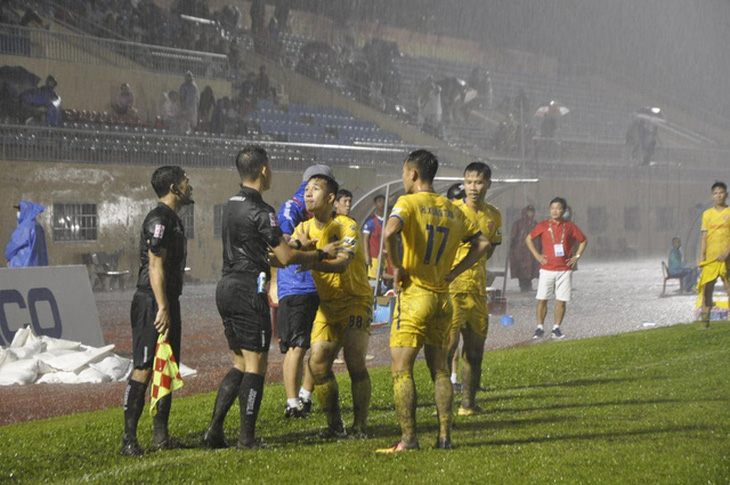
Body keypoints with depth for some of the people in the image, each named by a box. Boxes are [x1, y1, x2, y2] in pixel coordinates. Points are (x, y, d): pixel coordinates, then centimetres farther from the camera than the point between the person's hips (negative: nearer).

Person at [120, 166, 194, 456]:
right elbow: (155, 266, -19)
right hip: (152, 303, -10)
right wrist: (162, 308, -24)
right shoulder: (159, 219, -12)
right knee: (144, 369, -11)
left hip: (168, 303, 10)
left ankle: (161, 435, 16)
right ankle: (129, 438, -11)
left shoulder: (172, 219, 20)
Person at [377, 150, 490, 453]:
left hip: (414, 296, -6)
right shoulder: (453, 210, 11)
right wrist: (452, 273, 10)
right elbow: (481, 243, 13)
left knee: (401, 369, -2)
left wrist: (397, 268, -13)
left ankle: (408, 439, -6)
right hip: (442, 298, 6)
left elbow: (389, 232, -27)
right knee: (439, 368, 13)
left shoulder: (409, 203, -8)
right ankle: (444, 436, 10)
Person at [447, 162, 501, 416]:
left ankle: (468, 402, 18)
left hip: (477, 289, 6)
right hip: (451, 287, -6)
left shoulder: (494, 216, 10)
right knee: (448, 344, -10)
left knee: (475, 348, 9)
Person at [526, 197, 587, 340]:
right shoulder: (543, 226, 1)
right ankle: (540, 328, 7)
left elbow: (583, 241, 16)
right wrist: (536, 255, 4)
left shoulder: (570, 227, 3)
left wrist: (577, 256, 6)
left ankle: (556, 328, 10)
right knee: (542, 300, -2)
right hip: (546, 269, 0)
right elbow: (528, 239, 13)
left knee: (561, 301, 1)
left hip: (565, 270, 0)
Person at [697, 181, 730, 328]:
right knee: (706, 288, -3)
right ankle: (705, 320, 1)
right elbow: (704, 237, 12)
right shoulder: (707, 214, 12)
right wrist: (702, 256, 3)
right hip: (710, 258, 3)